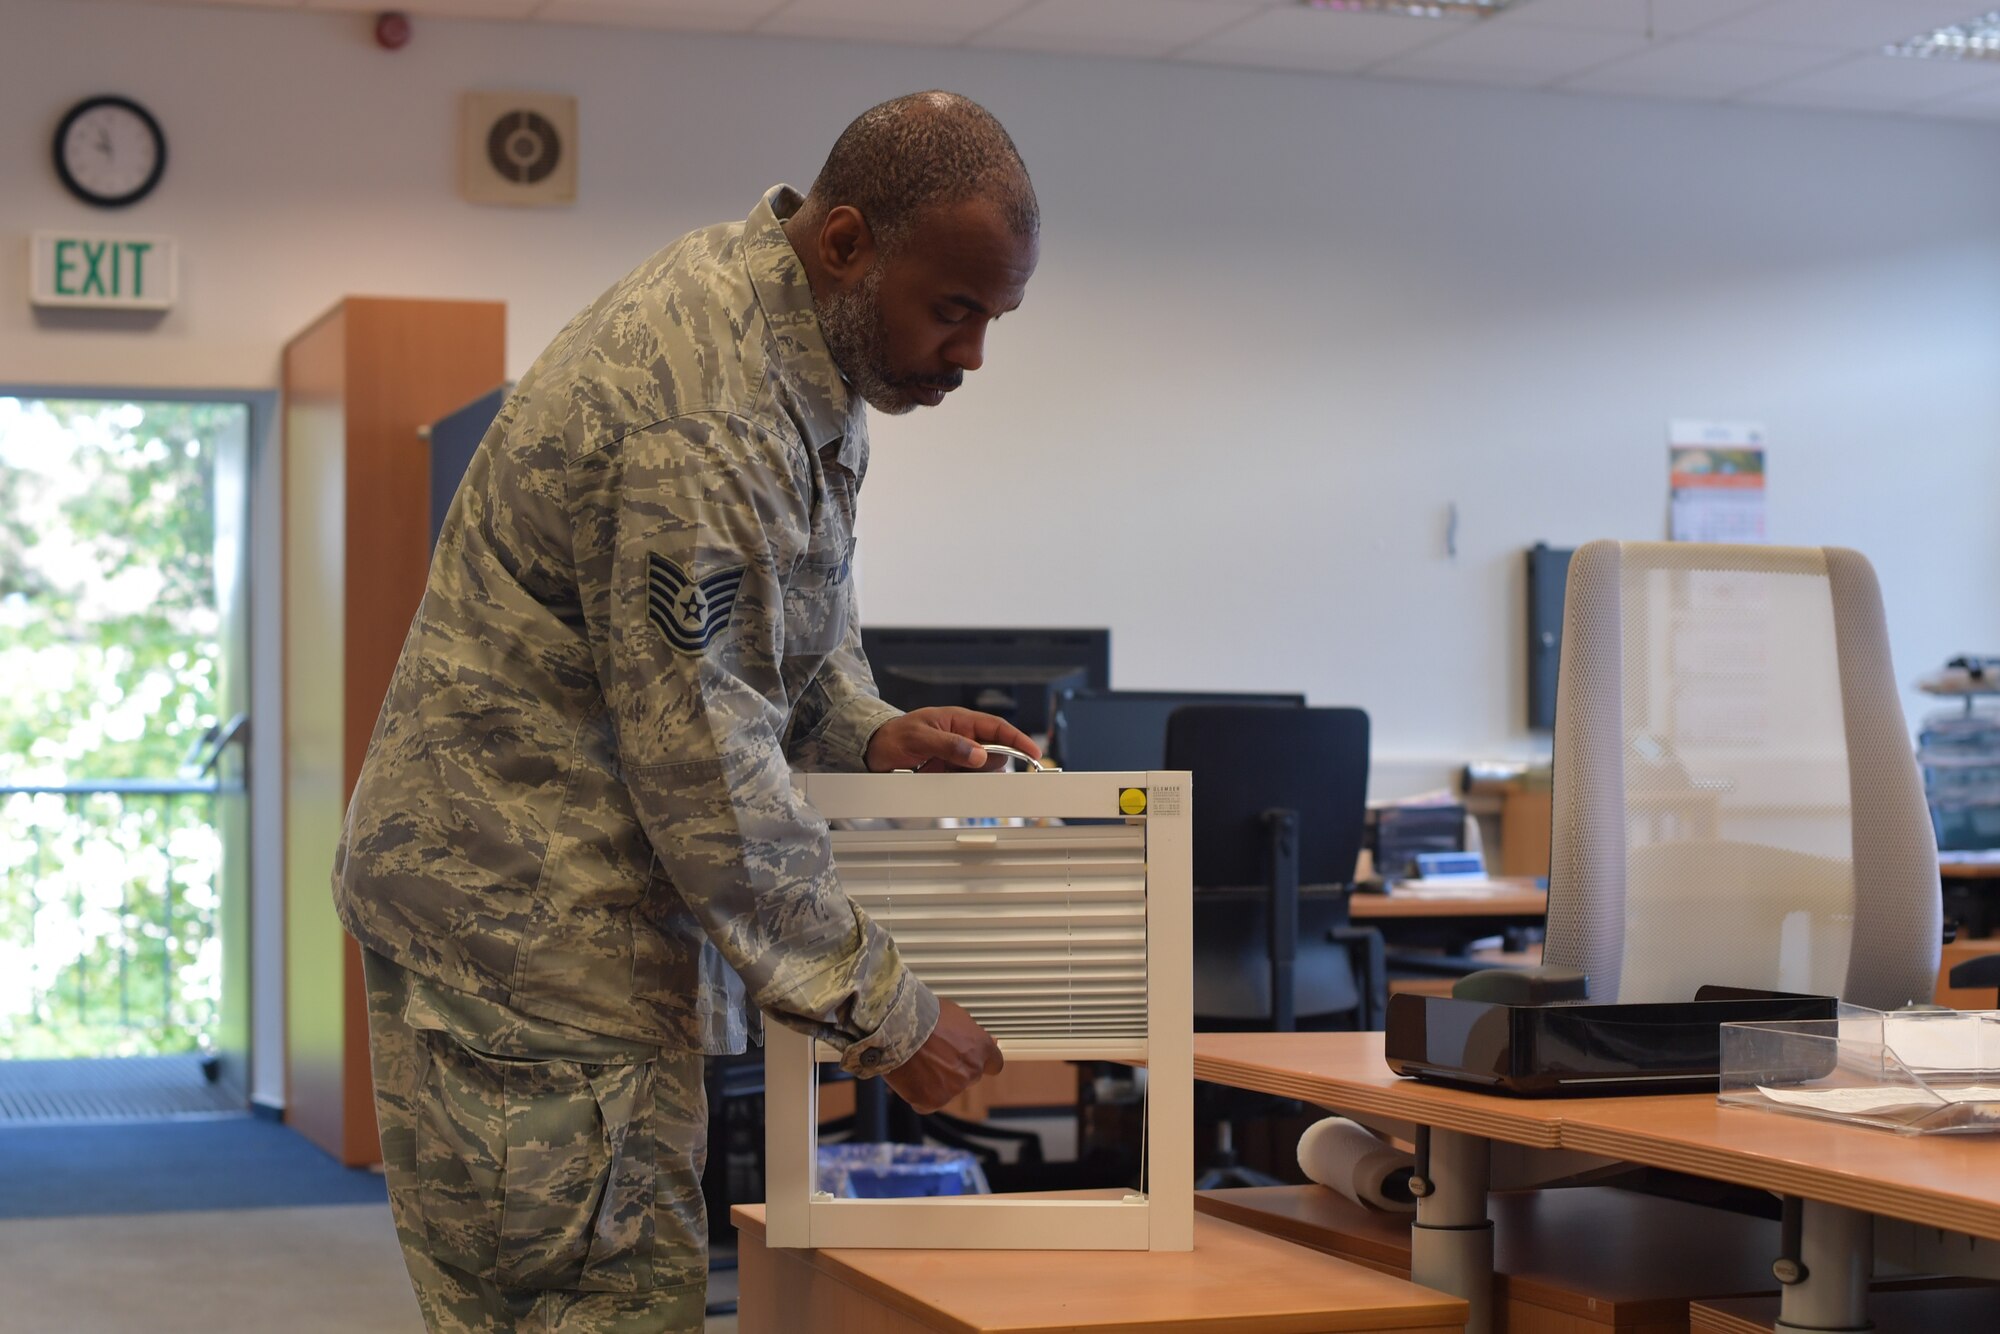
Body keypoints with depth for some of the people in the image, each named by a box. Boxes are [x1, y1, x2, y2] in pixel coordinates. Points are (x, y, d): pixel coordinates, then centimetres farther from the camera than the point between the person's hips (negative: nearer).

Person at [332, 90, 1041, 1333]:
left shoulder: (806, 343, 6)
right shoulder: (700, 405, -26)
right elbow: (705, 767, -24)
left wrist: (865, 729, 1)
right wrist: (880, 1009, -18)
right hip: (523, 920, -10)